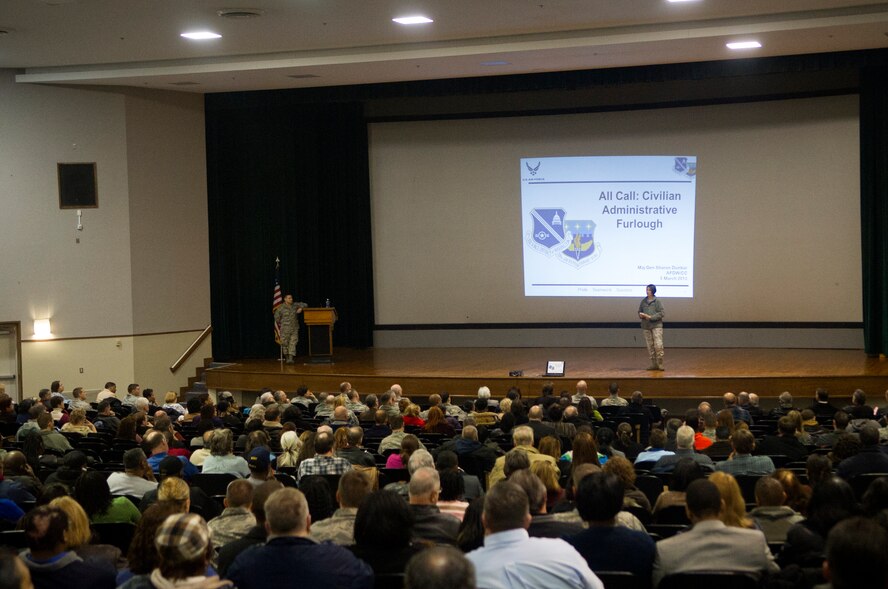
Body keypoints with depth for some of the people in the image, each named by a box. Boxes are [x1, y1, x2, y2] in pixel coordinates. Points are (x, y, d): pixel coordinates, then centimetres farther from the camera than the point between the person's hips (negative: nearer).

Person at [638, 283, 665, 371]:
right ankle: (654, 364, 12)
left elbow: (661, 313, -7)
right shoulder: (643, 301, 9)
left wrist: (650, 317, -16)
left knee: (658, 345, -11)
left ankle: (660, 363, -4)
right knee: (650, 346, 5)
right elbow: (639, 311, 17)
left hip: (656, 325, -4)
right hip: (646, 326, 4)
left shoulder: (657, 301, -4)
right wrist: (641, 315, -6)